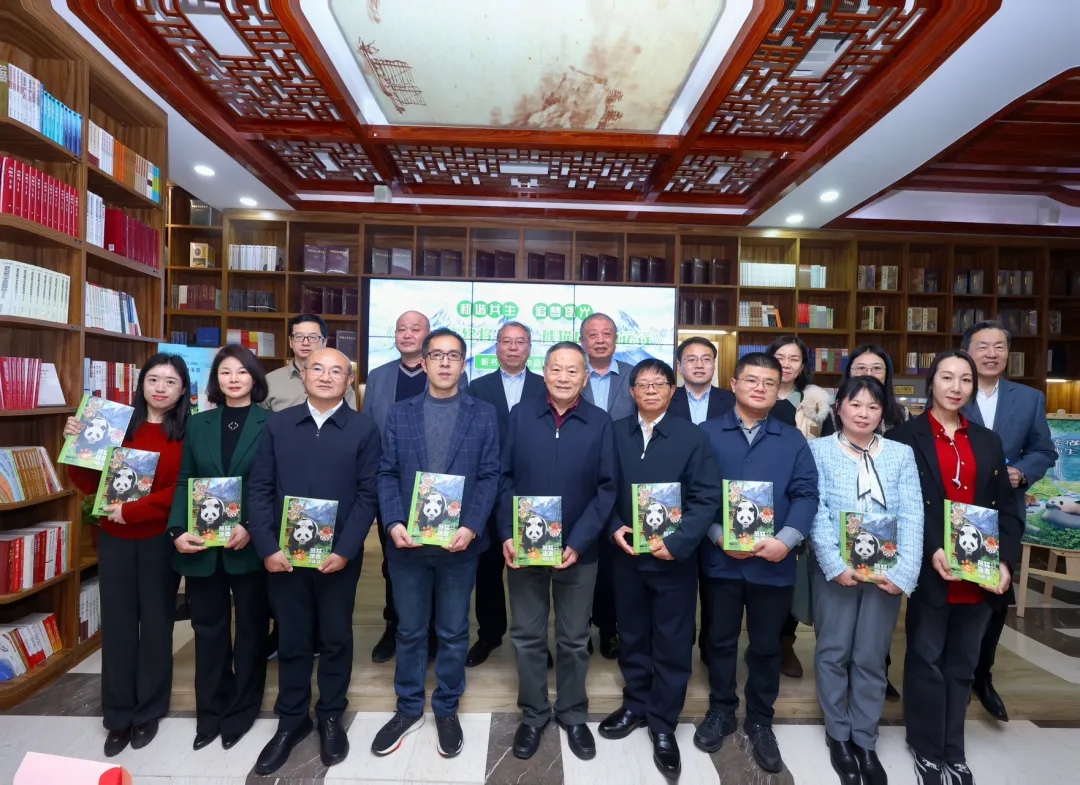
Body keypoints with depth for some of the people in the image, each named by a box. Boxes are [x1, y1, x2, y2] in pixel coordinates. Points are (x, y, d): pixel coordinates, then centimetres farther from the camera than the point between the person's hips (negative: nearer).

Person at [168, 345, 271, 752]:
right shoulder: (198, 424, 8)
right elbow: (184, 483, 6)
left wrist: (251, 528, -19)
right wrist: (178, 530, -7)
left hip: (250, 545, -3)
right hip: (202, 545, 4)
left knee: (250, 627, 13)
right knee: (208, 628, 15)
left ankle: (242, 709, 30)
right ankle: (211, 710, 32)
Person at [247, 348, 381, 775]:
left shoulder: (364, 429, -3)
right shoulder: (277, 425, 4)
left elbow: (367, 494, -7)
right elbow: (259, 488, 1)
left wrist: (345, 549, -14)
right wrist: (267, 547, -7)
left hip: (338, 555, -1)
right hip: (284, 554, 2)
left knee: (336, 638, 13)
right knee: (292, 640, 15)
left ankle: (331, 718, 33)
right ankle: (291, 720, 35)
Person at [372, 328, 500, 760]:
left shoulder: (483, 414, 0)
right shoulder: (398, 413, 4)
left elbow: (489, 476, -4)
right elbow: (387, 474, 1)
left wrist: (471, 527, -15)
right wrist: (393, 523, -12)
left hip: (460, 541, -1)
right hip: (407, 541, 1)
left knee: (453, 631, 14)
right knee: (409, 630, 16)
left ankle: (447, 709, 34)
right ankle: (408, 708, 36)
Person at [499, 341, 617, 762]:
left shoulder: (600, 423, -4)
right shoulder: (521, 415, -1)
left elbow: (606, 488, -5)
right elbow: (505, 478, 0)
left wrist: (578, 542, -13)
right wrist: (507, 535, -9)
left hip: (578, 550, 0)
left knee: (574, 639, 16)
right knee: (527, 636, 14)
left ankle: (573, 715, 37)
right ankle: (533, 714, 35)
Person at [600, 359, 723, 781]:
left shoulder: (693, 437, -7)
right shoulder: (616, 433, 1)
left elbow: (708, 498, -11)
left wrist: (677, 542, -18)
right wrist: (614, 527, -10)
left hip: (674, 559, -2)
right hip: (627, 555, 3)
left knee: (672, 645, 10)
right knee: (631, 636, 18)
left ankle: (663, 724, 29)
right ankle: (635, 705, 40)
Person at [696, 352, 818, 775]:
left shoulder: (793, 440, 4)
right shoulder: (706, 434, -2)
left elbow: (806, 495, -4)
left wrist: (787, 539, -18)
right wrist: (717, 535, -17)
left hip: (774, 562, 1)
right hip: (721, 559, -1)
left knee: (766, 646, 16)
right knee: (721, 640, 16)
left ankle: (760, 721, 36)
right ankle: (721, 711, 36)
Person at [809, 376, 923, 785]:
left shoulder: (901, 454, 5)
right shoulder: (819, 450, -2)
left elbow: (911, 516, -3)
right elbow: (815, 511, -8)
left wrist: (903, 572, -13)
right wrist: (834, 564, -17)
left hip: (887, 571, 2)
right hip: (835, 569, -1)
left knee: (871, 658, 11)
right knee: (833, 653, 9)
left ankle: (865, 739, 29)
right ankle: (838, 734, 28)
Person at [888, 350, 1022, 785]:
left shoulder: (988, 441, 11)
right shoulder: (905, 437, -4)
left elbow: (1007, 509, 8)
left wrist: (1006, 560, -5)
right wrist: (931, 552, -19)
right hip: (930, 571, -4)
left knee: (962, 664, 15)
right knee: (927, 661, 8)